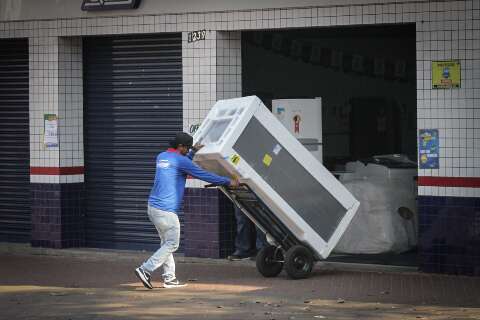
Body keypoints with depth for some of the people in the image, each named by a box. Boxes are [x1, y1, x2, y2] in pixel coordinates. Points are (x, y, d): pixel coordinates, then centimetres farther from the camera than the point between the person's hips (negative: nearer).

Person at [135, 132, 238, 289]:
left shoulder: (161, 157, 14)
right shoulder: (180, 160, -11)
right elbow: (204, 175, -10)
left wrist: (193, 151, 29)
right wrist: (228, 182, -4)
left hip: (153, 206, 9)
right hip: (167, 211, -9)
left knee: (166, 243, 15)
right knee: (171, 244, -1)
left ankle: (169, 277, 15)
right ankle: (145, 270, -7)